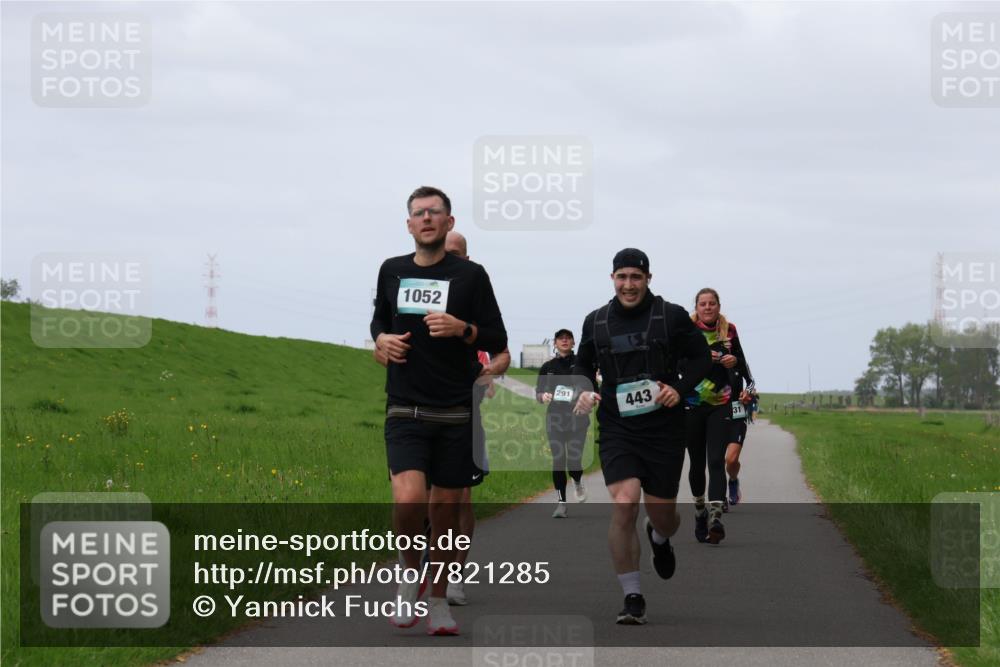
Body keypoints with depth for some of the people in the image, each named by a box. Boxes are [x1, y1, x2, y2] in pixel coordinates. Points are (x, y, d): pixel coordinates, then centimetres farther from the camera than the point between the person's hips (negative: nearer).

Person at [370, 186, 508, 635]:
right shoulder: (392, 271, 9)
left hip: (455, 413, 0)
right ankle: (410, 569, 8)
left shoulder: (470, 275, 2)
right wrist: (382, 339, 4)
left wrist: (462, 329, -16)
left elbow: (497, 341, 3)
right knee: (408, 498, -20)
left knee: (446, 510, 4)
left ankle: (438, 603, 19)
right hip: (405, 411, 0)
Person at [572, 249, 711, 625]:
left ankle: (659, 539, 49)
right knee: (624, 505, -18)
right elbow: (583, 364, 20)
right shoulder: (596, 322, 6)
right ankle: (632, 598, -9)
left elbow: (701, 358, 6)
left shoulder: (672, 317, -1)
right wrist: (584, 390, 0)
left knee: (662, 514, 7)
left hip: (664, 428, 0)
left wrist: (680, 388, -11)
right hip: (616, 428, 0)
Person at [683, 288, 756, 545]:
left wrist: (735, 361, -8)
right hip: (692, 405, 0)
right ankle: (699, 512, 27)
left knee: (716, 461, -14)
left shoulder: (729, 331, 6)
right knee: (697, 462, 8)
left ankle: (715, 517, -26)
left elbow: (741, 365, 15)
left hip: (721, 406, 0)